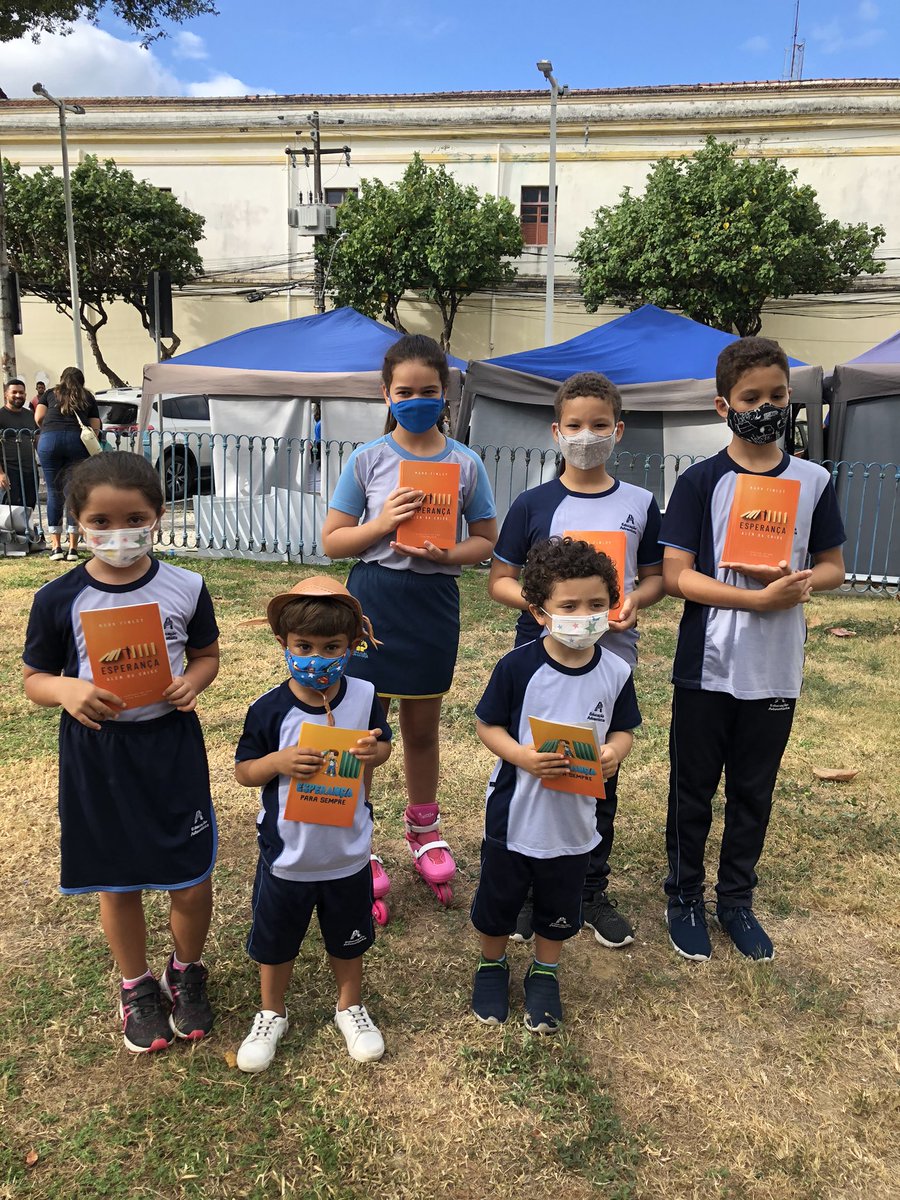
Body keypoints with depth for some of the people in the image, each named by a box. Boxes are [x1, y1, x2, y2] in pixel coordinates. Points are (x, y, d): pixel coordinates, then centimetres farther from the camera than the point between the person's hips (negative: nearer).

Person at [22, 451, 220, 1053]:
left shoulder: (186, 588, -7)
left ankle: (187, 969, 39)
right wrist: (67, 690, -22)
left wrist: (192, 682, -15)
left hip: (172, 744, 0)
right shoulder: (59, 599, -9)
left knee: (191, 883, 7)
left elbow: (207, 654, 7)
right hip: (96, 752, 0)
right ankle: (137, 985, 43)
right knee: (117, 883, 16)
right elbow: (34, 679, 0)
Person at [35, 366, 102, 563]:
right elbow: (95, 428, 14)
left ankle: (56, 547, 5)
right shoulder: (88, 398, 25)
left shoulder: (50, 393, 24)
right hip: (78, 440, 0)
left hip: (49, 438, 0)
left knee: (54, 494, 5)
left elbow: (38, 417, 12)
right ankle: (73, 548, 2)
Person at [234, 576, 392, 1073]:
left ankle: (350, 1006, 49)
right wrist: (280, 761, -28)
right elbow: (243, 771, -9)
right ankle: (271, 1015, 47)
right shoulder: (269, 710, -18)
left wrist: (375, 752, -20)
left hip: (347, 850, 1)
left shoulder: (364, 697, -12)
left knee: (347, 938, 22)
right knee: (275, 939, 20)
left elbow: (382, 744, 3)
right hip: (286, 852, -1)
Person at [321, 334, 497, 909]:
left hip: (434, 602, 1)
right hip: (373, 599, -1)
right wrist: (382, 524, -18)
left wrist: (446, 554, -15)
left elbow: (487, 541, 4)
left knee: (423, 726, 16)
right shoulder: (367, 459, -3)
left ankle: (424, 830, 40)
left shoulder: (466, 463, 0)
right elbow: (333, 541, -1)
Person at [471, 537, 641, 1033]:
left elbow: (623, 730, 2)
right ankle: (492, 965, 47)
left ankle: (544, 974, 48)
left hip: (574, 820, 2)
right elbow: (487, 725, -10)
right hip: (513, 813, -2)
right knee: (498, 897, 19)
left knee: (559, 907, 21)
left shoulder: (615, 672, -10)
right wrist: (524, 757, -27)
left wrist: (614, 753, -20)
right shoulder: (518, 667, -19)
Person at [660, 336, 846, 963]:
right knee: (694, 787, 11)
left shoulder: (814, 481, 2)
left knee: (754, 791, 16)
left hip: (776, 671, 3)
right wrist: (761, 598, -22)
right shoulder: (701, 481, -7)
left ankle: (737, 899, 35)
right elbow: (677, 576, -11)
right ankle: (685, 897, 30)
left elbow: (833, 566, 9)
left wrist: (799, 581, -14)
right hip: (707, 668, -2)